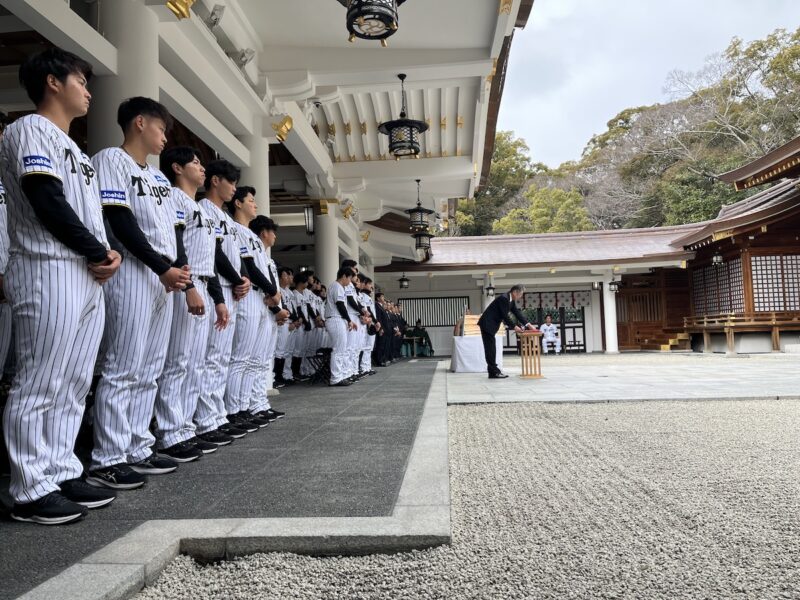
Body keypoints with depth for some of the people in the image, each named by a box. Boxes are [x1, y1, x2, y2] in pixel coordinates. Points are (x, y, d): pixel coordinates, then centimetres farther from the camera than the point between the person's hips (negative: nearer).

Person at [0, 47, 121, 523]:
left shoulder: (73, 148, 26)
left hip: (90, 277, 9)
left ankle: (62, 474, 17)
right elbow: (49, 203, -14)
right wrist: (98, 252, -6)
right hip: (50, 272, -9)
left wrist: (108, 254, 2)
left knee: (73, 386, 9)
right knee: (41, 385, -6)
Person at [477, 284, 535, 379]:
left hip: (491, 325, 10)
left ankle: (493, 371, 13)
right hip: (487, 324, -10)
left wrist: (528, 324, 3)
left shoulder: (511, 301, 10)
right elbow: (505, 316, -20)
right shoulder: (504, 298, -20)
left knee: (491, 349, 10)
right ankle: (493, 372, -6)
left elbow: (517, 313, 11)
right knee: (490, 348, -8)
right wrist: (514, 327, -12)